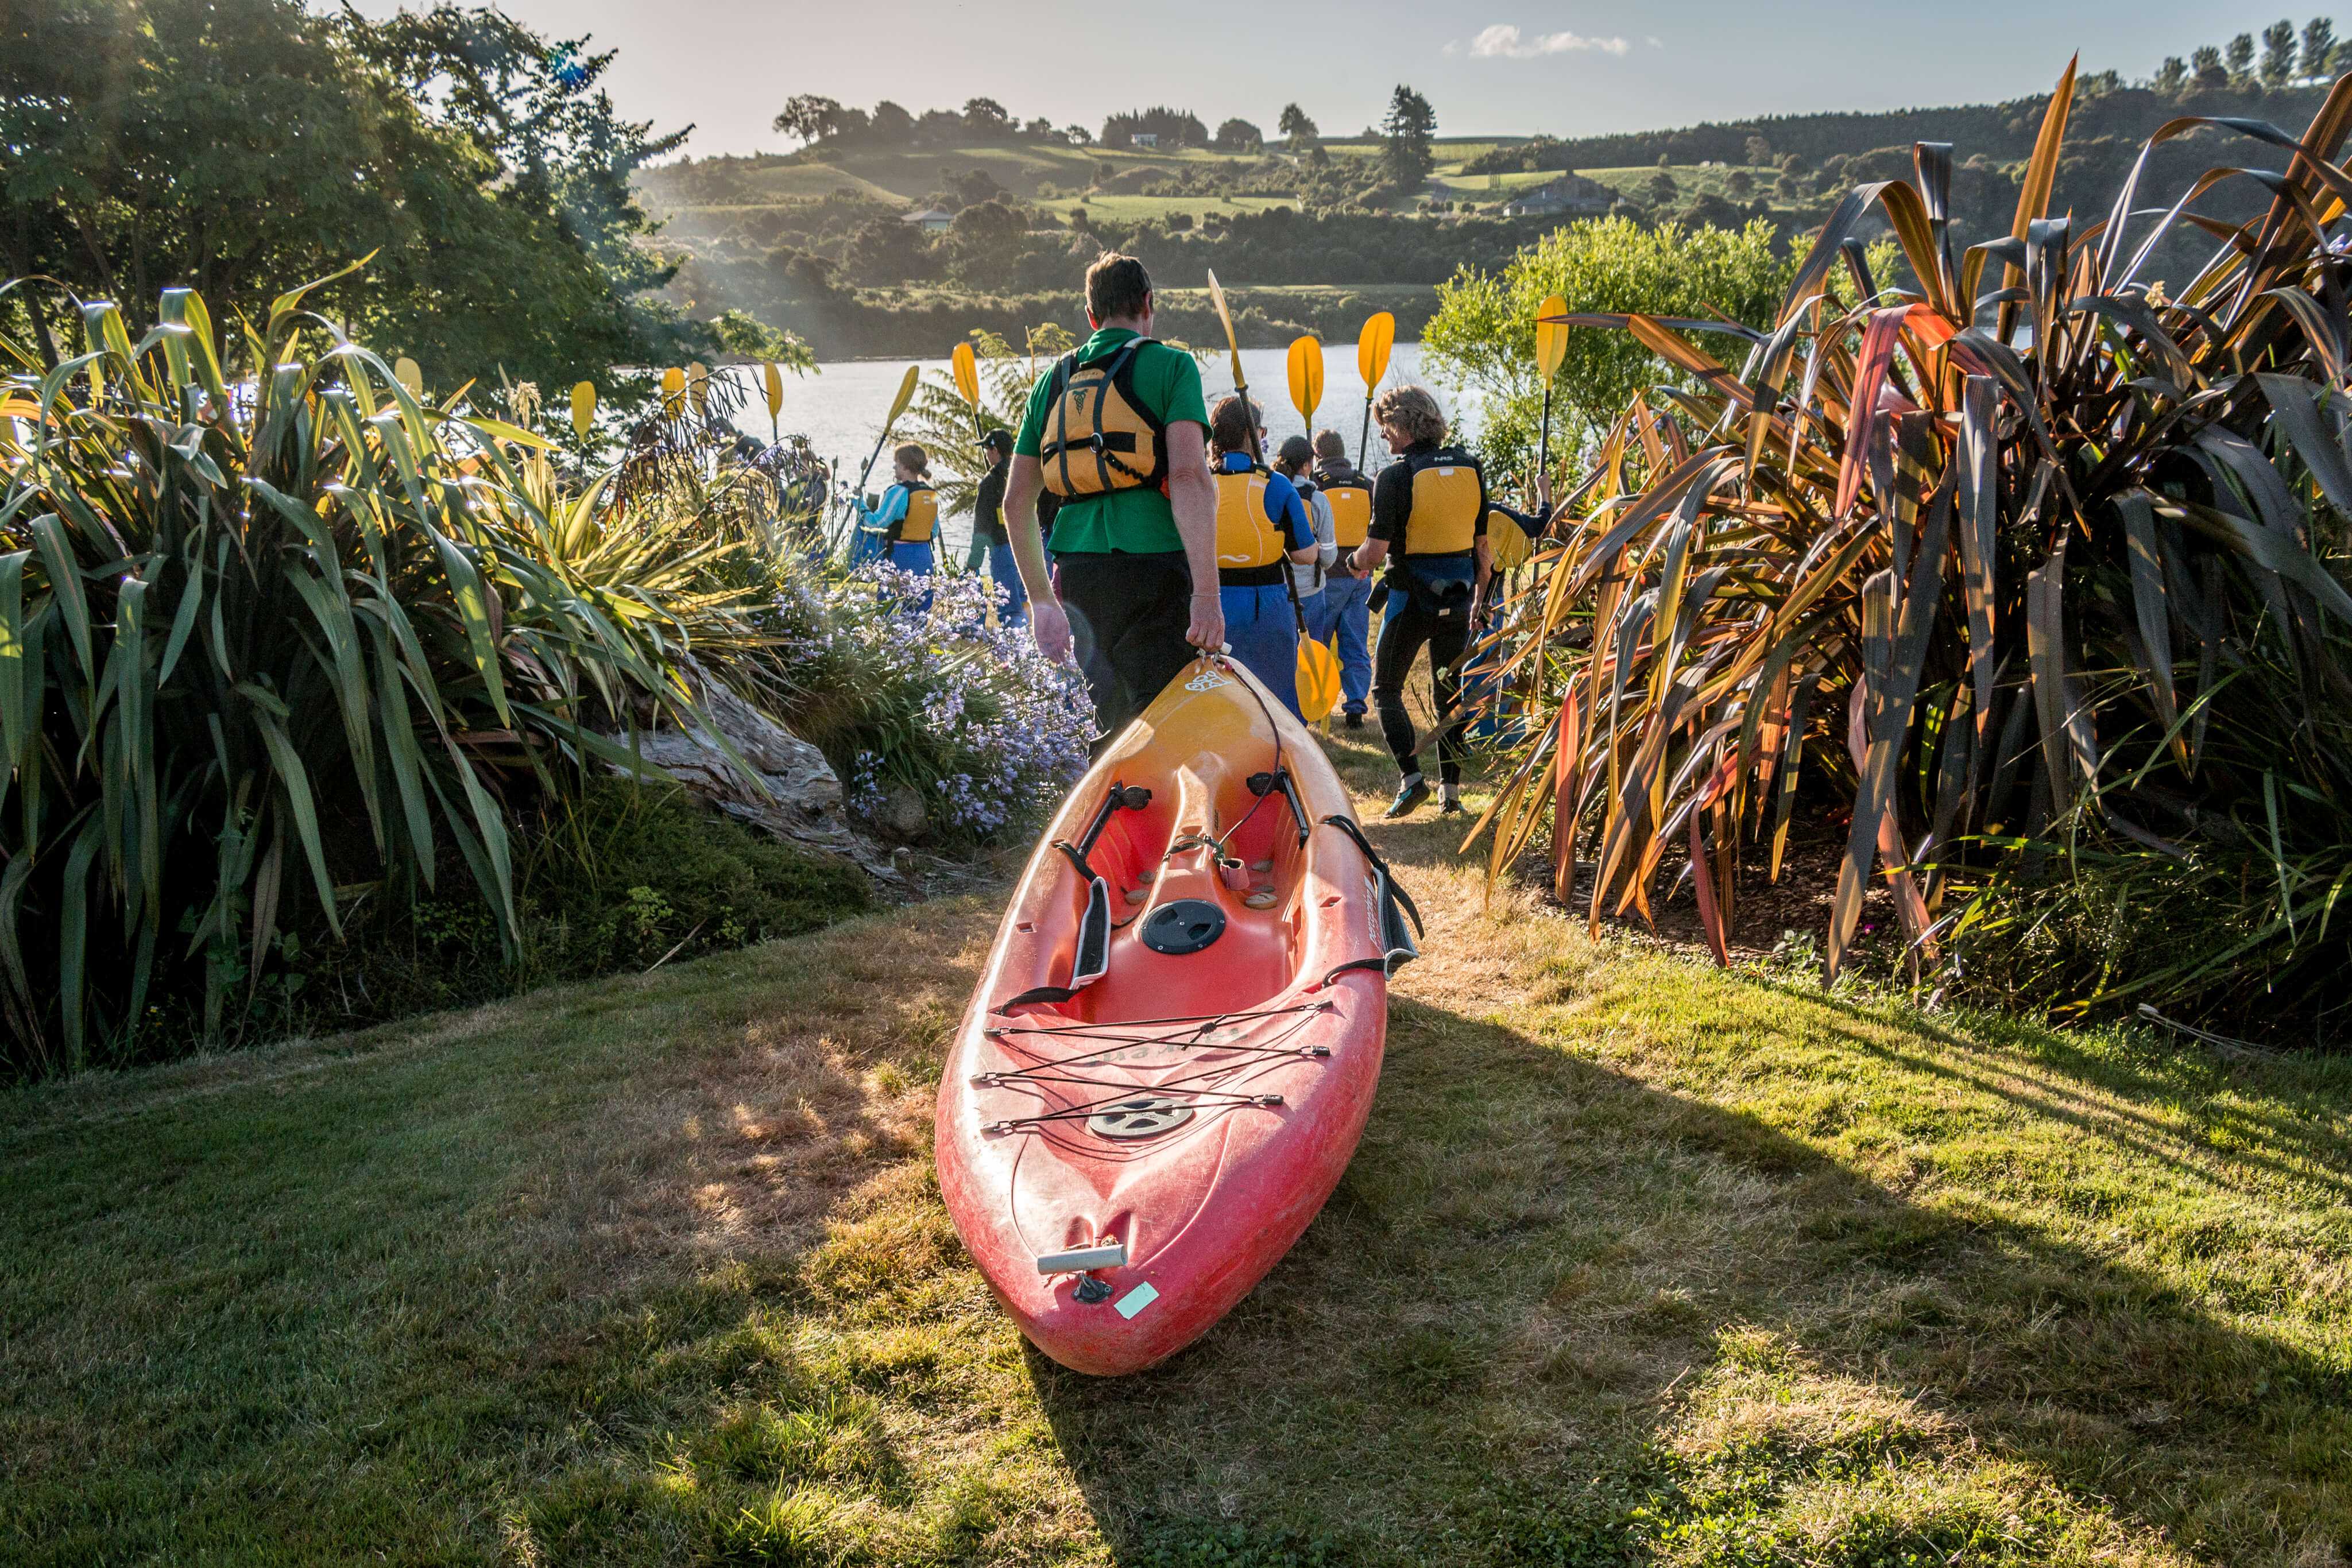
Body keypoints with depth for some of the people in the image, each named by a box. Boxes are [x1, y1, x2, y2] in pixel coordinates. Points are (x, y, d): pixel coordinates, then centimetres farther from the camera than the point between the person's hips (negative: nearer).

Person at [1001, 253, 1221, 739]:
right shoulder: (1171, 366, 4)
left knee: (1114, 725, 16)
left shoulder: (1053, 380, 19)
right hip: (1154, 562, -5)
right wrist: (1207, 594, -16)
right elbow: (1189, 477, -12)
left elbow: (1016, 502, 18)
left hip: (1078, 571, 5)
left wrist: (1041, 599, 26)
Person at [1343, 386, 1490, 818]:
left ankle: (1412, 776, -6)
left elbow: (1374, 552, -16)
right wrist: (1479, 600, 18)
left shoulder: (1395, 476, -14)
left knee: (1386, 688, 8)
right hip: (1458, 595, 5)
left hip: (1412, 594, -5)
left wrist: (1357, 561, 7)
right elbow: (1483, 545, 9)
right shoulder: (1469, 468, 4)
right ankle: (1452, 790, 13)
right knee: (1450, 691, 14)